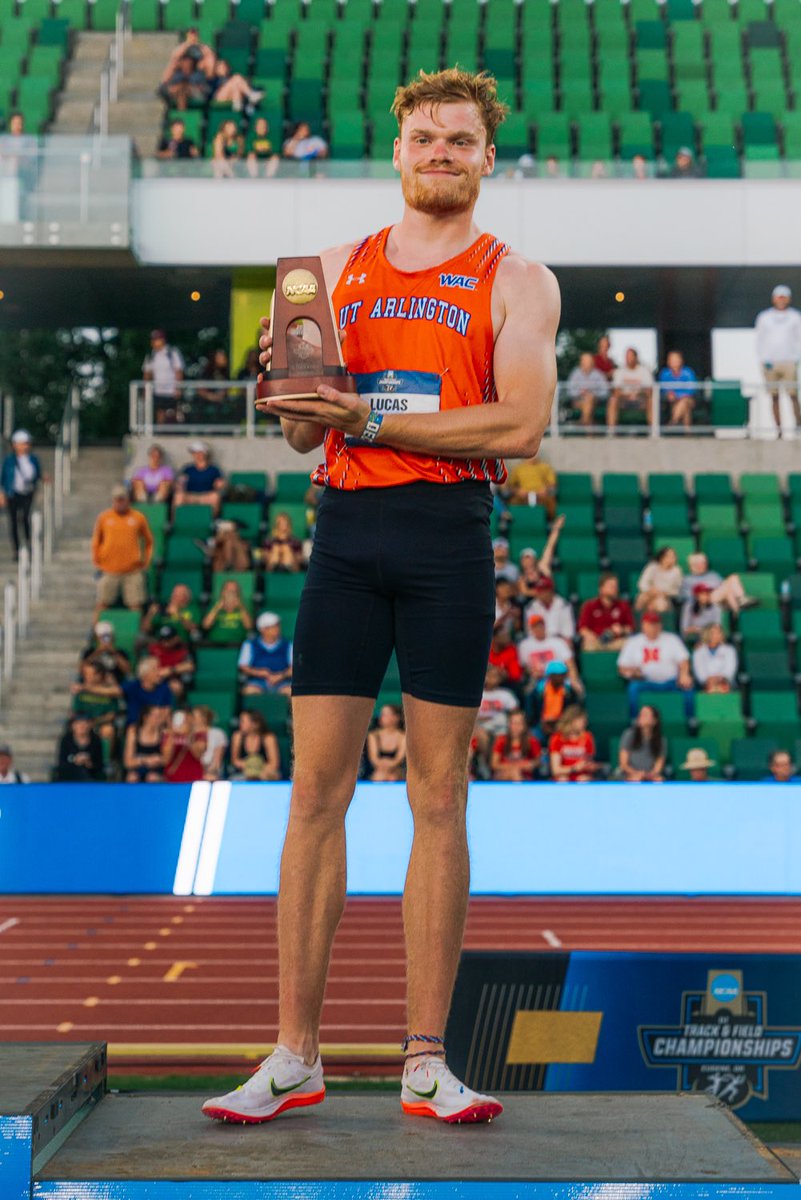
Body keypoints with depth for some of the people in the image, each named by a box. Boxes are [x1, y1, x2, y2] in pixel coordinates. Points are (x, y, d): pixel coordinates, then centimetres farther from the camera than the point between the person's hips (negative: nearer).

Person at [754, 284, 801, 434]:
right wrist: (764, 360, 0)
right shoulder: (764, 317, 11)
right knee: (774, 397, -1)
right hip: (770, 363, 1)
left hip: (789, 362, -1)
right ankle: (778, 427, 1)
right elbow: (759, 340, 12)